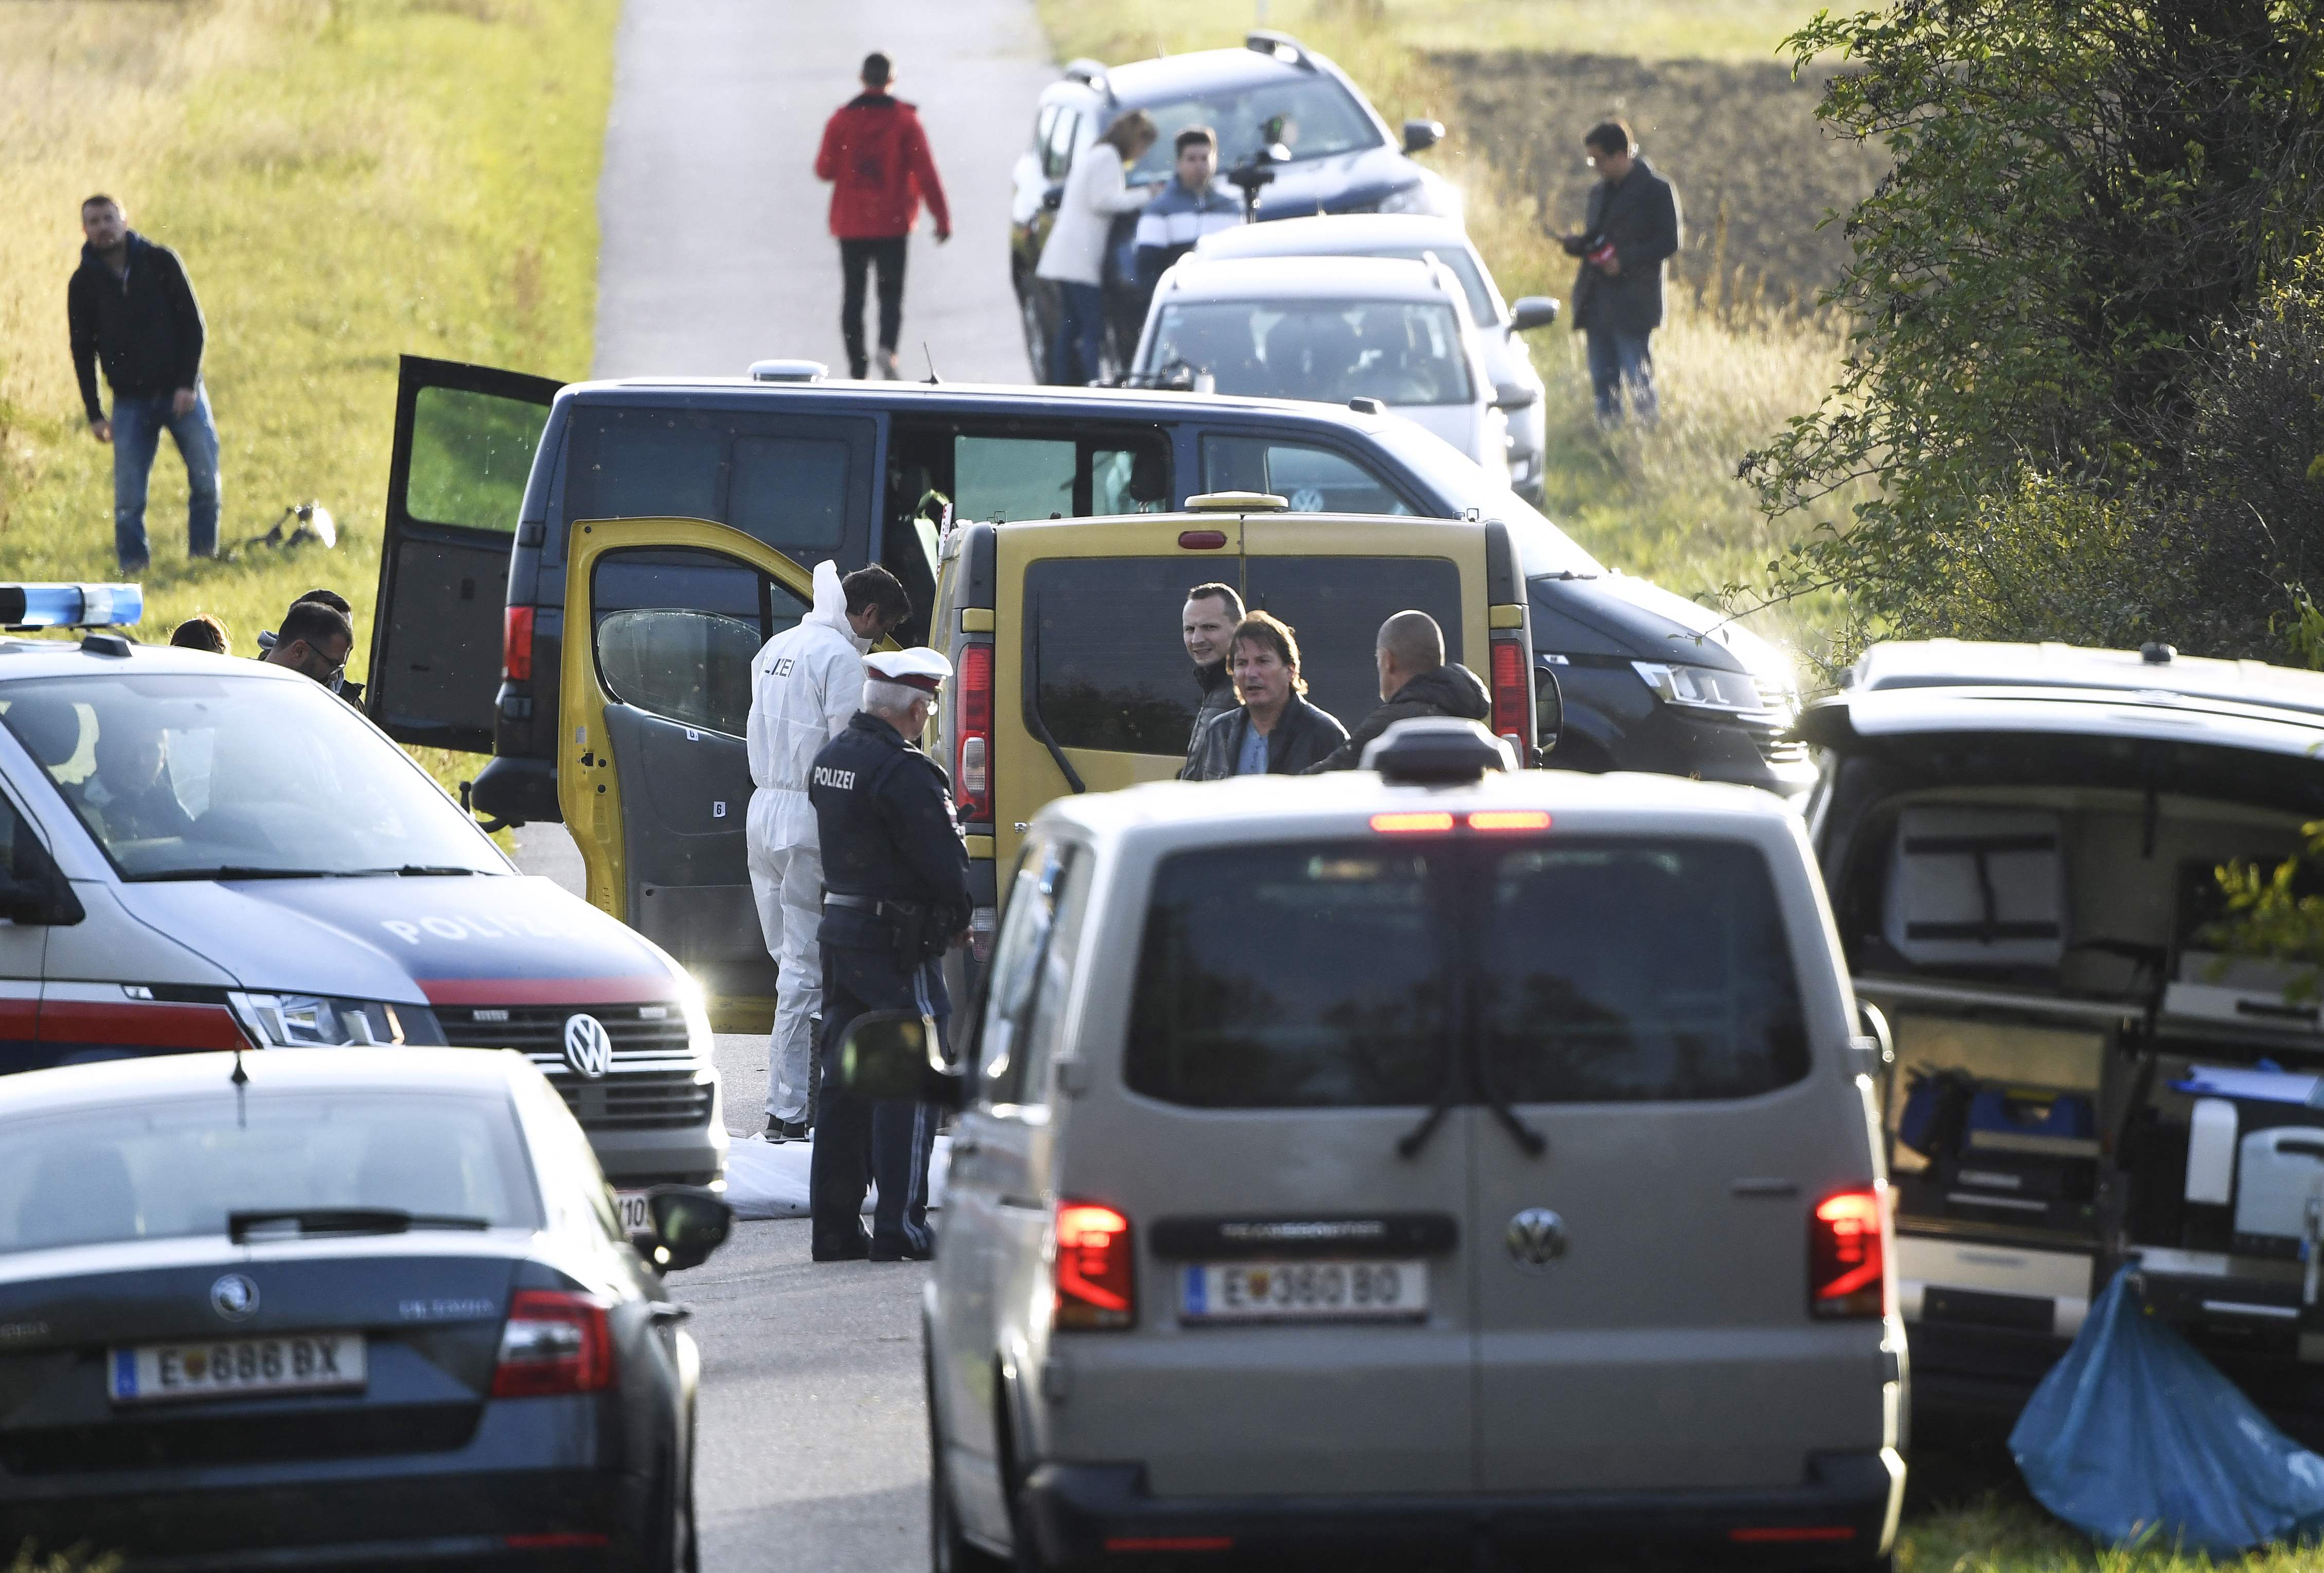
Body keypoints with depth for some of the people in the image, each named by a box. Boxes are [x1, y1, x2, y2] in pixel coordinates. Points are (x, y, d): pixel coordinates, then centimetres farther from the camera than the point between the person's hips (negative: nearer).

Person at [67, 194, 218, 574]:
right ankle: (133, 566, -1)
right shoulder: (84, 282, 1)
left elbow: (192, 323, -3)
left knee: (206, 478, -2)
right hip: (131, 400, 1)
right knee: (128, 492, -8)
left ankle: (204, 553, 12)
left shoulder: (160, 262, -3)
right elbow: (83, 351, 5)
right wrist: (94, 413, 0)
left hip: (182, 393, -1)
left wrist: (188, 384, -12)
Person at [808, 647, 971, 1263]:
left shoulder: (832, 757, 10)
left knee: (843, 1082, 12)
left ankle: (835, 1225, 14)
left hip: (839, 929, 9)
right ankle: (899, 1227, -6)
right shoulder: (903, 772, -19)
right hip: (897, 941, -9)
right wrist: (957, 917, 1)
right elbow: (945, 860, -19)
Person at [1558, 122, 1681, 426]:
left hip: (1631, 305, -7)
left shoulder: (1656, 191, -5)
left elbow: (1669, 243, -8)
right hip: (1598, 304, 7)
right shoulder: (1600, 192, 18)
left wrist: (1624, 261, -18)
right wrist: (1576, 244, 1)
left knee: (1637, 378, -10)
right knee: (1603, 380, 6)